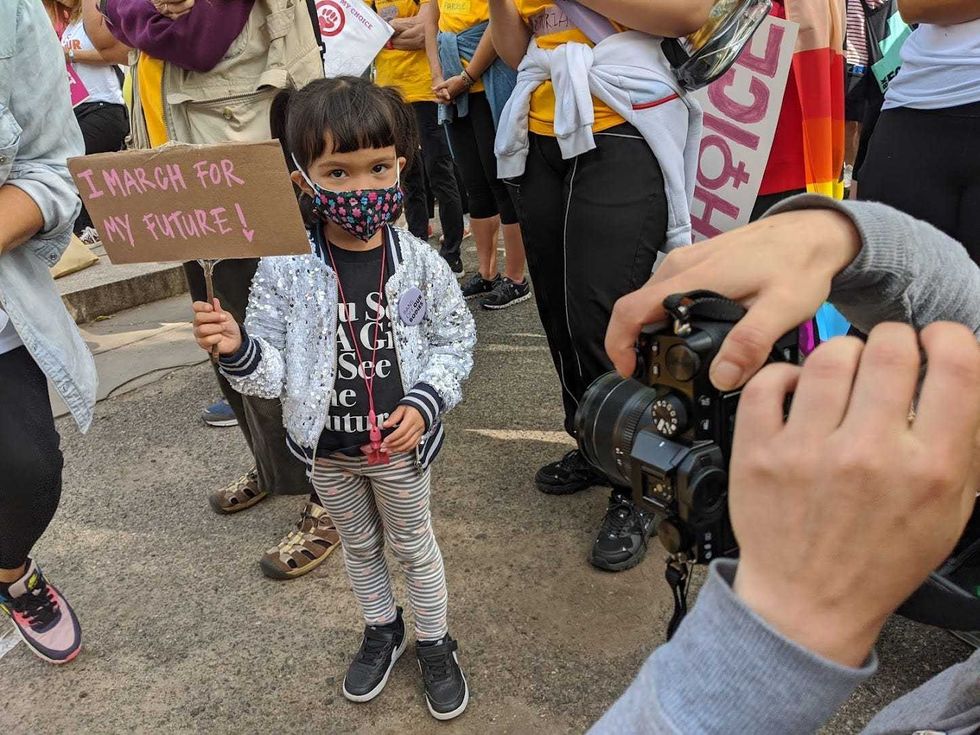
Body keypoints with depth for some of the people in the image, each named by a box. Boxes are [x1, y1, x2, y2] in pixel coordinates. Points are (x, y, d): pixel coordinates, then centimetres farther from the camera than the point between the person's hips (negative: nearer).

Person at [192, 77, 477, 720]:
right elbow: (272, 370, -11)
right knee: (359, 545, 24)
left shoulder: (419, 263, -14)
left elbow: (455, 341, -3)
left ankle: (435, 642, 43)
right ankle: (382, 629, 51)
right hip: (328, 450, 1)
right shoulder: (285, 270, -15)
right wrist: (237, 349, -32)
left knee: (413, 544, 20)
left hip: (400, 445, -1)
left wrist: (425, 402, -16)